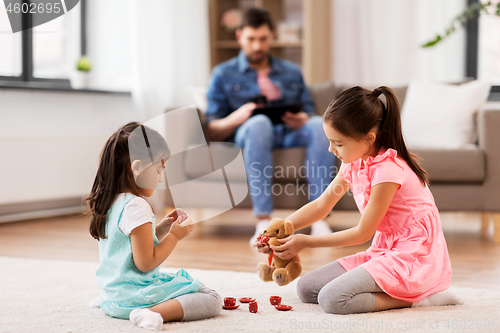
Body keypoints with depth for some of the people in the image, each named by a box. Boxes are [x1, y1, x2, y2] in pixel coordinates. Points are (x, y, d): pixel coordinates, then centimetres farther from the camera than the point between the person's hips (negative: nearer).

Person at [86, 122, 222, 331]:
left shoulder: (110, 203, 9)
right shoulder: (136, 207, -20)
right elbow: (145, 263, -20)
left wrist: (162, 228, 11)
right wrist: (173, 236, -10)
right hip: (134, 295, -10)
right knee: (211, 300, -12)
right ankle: (153, 313, -27)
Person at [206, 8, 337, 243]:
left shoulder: (292, 73, 25)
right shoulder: (224, 74, 16)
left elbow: (309, 113, 19)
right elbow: (213, 131, 7)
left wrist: (304, 120, -7)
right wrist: (237, 117, -15)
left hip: (290, 135, 3)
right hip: (249, 134, -2)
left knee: (319, 125, -32)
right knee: (259, 122, -39)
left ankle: (319, 219, -38)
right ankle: (263, 222, -45)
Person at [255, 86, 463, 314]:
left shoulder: (387, 170, -21)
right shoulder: (354, 163, 6)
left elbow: (362, 233, -15)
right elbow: (321, 205, 15)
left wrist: (306, 242, -9)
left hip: (412, 259, -10)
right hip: (384, 252, 10)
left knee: (332, 299, -26)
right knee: (306, 288, 1)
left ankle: (412, 298, -11)